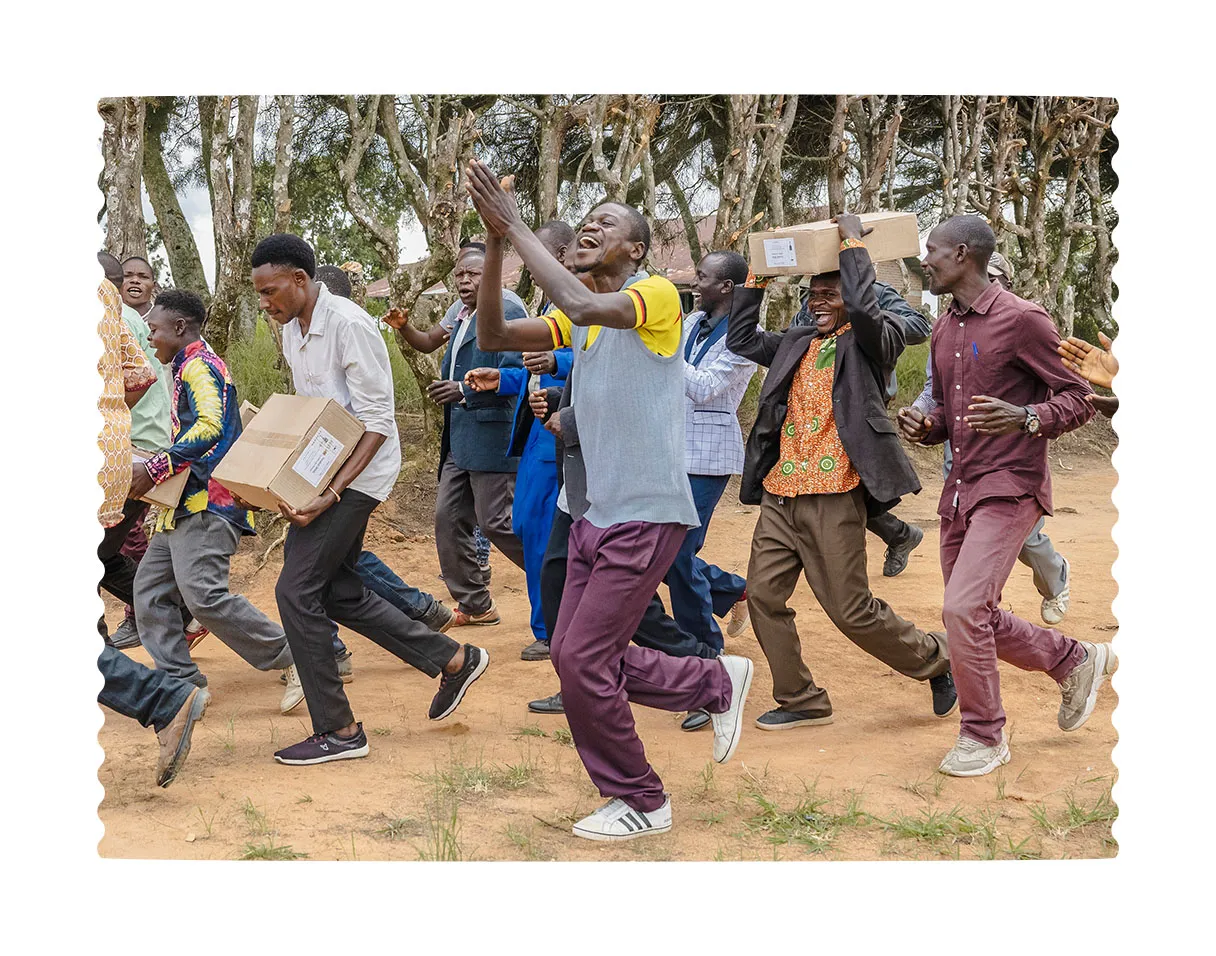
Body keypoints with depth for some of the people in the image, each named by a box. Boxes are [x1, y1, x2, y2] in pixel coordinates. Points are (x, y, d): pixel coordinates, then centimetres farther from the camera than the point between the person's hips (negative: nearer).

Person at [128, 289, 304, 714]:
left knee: (203, 594, -20)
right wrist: (157, 471, 20)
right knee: (150, 588, 6)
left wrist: (153, 470, -23)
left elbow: (209, 428, -25)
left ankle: (293, 658, -11)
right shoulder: (188, 368, 23)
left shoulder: (200, 365, -10)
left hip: (207, 505, -11)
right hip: (185, 507, 11)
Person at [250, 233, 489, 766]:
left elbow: (376, 423, -20)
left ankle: (338, 731, -1)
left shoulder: (349, 325, -19)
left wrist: (331, 493, -26)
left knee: (297, 590, -11)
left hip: (358, 472, -9)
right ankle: (453, 660, 25)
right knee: (337, 592, 12)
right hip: (322, 473, 9)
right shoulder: (292, 330, 9)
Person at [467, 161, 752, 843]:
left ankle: (641, 803, 11)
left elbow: (584, 306, -31)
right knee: (576, 656, 11)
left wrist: (517, 227, -24)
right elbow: (493, 337, 5)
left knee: (583, 661, -8)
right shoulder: (580, 318, 13)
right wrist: (496, 245, -7)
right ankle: (720, 683, 29)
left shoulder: (658, 296, -12)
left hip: (647, 517, -9)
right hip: (598, 514, 9)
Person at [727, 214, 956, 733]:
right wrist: (757, 275, 20)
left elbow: (864, 307, -22)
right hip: (780, 495, 7)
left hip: (833, 497, -7)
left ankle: (936, 659, 20)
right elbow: (740, 339, 25)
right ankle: (801, 701, 16)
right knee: (763, 596, 3)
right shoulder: (796, 344, 18)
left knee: (851, 610, -3)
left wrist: (852, 243, -11)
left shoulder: (871, 342, -2)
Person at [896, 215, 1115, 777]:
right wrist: (925, 426, 1)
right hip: (960, 490, 9)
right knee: (976, 617, 13)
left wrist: (1024, 419, -27)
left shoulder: (1021, 320, -11)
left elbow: (1078, 398, -9)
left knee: (963, 607, -17)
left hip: (1009, 487, -9)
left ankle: (984, 736, 0)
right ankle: (1077, 661, 36)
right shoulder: (944, 331, 13)